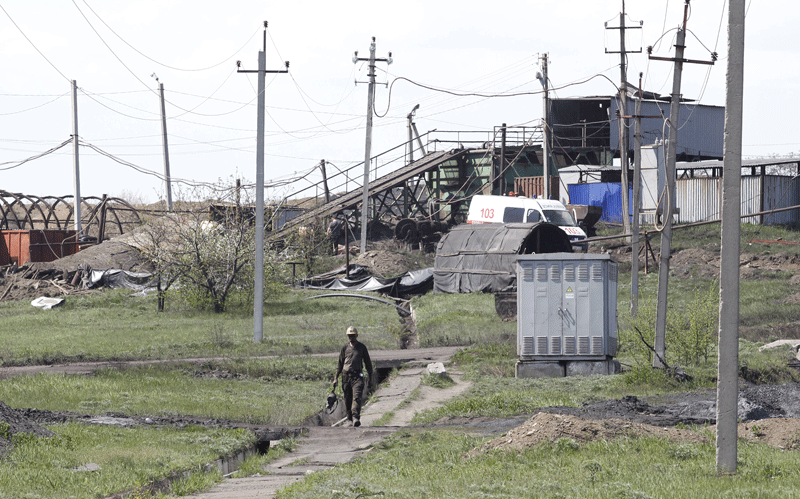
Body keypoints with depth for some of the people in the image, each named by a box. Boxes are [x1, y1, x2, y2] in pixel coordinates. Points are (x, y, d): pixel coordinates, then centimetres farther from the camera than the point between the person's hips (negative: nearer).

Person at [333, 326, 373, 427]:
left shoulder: (362, 347, 6)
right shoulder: (345, 347, 10)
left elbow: (367, 362, 11)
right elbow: (340, 363, 16)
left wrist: (370, 376, 9)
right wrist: (336, 377, 12)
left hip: (357, 375, -3)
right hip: (346, 375, 3)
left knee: (357, 397, -16)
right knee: (347, 399, 4)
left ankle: (356, 417, -26)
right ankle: (349, 418, 17)